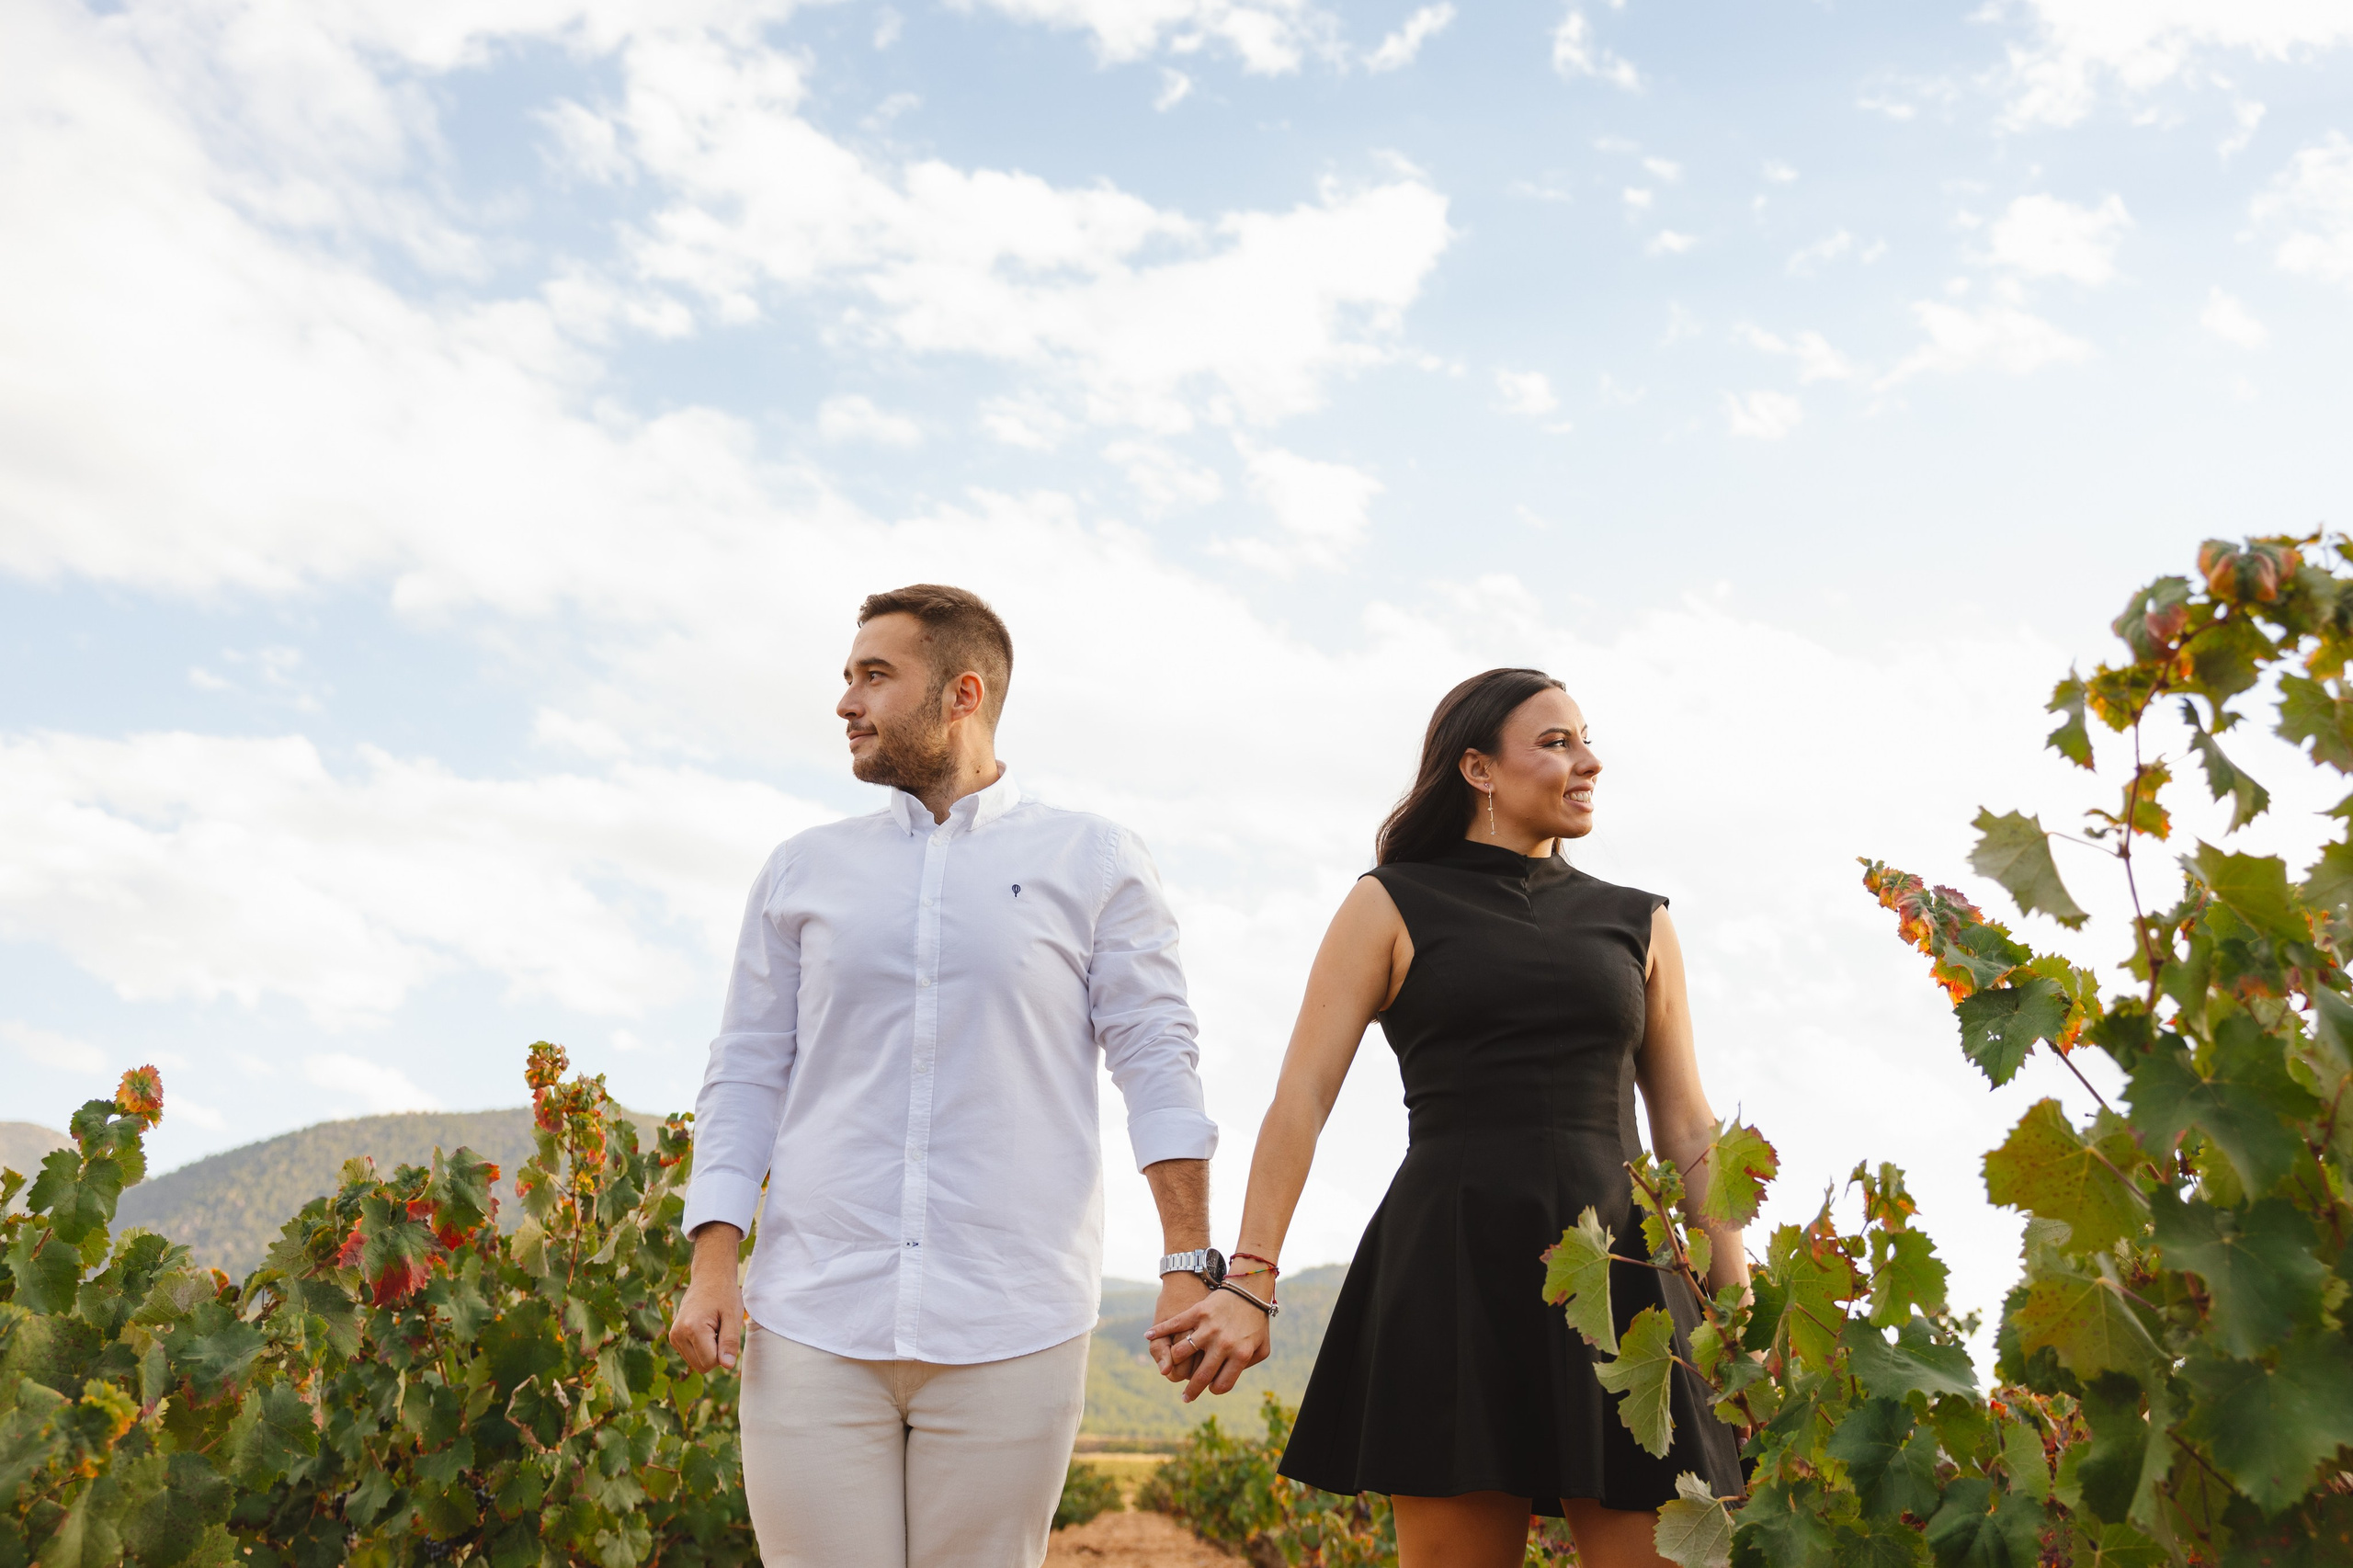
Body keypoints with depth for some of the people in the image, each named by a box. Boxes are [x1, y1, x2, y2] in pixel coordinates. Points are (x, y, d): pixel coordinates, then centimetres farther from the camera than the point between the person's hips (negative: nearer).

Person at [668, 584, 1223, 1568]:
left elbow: (1157, 1062, 2)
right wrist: (712, 1266, 0)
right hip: (812, 1322, 2)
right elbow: (745, 1075, 11)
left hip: (1010, 1329, -2)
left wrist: (1190, 1267, -6)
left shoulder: (1094, 865, 6)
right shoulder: (802, 872, 13)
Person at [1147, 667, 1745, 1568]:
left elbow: (1688, 1134, 16)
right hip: (1453, 1267, -3)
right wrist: (1248, 1285, -11)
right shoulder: (1392, 906, 7)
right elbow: (1302, 1099, -1)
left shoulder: (1636, 924, 16)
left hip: (1617, 1269, 3)